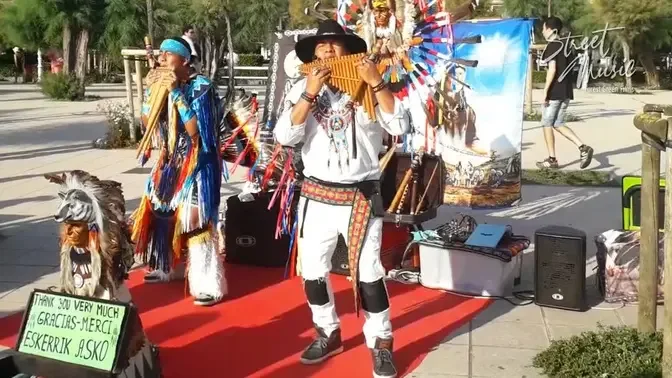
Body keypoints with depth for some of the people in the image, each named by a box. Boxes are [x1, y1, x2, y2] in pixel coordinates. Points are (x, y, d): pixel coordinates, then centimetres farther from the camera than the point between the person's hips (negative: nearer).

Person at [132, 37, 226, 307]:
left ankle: (209, 286, -4)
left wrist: (176, 92, -24)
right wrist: (150, 91, -4)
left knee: (195, 224, -9)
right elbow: (147, 124, 9)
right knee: (161, 216, 15)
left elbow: (195, 130, -23)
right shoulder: (161, 85, 6)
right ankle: (165, 268, 34)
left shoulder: (201, 87, -14)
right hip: (168, 164, 7)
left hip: (195, 166, -7)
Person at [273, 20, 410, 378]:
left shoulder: (367, 88, -2)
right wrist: (310, 93, -19)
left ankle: (381, 344, 15)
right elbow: (284, 137, -11)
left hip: (361, 196, -2)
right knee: (312, 271, 11)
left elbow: (400, 127, -14)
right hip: (316, 196, 3)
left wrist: (377, 83, -21)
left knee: (367, 271, 0)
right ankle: (328, 333, 30)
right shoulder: (302, 89, 1)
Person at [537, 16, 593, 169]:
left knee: (547, 124, 4)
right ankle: (583, 147, -2)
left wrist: (545, 90, -18)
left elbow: (552, 69, -19)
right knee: (558, 124, 13)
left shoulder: (552, 46, -10)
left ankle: (552, 159, 5)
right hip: (566, 91, 8)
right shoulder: (565, 45, 14)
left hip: (555, 92, -8)